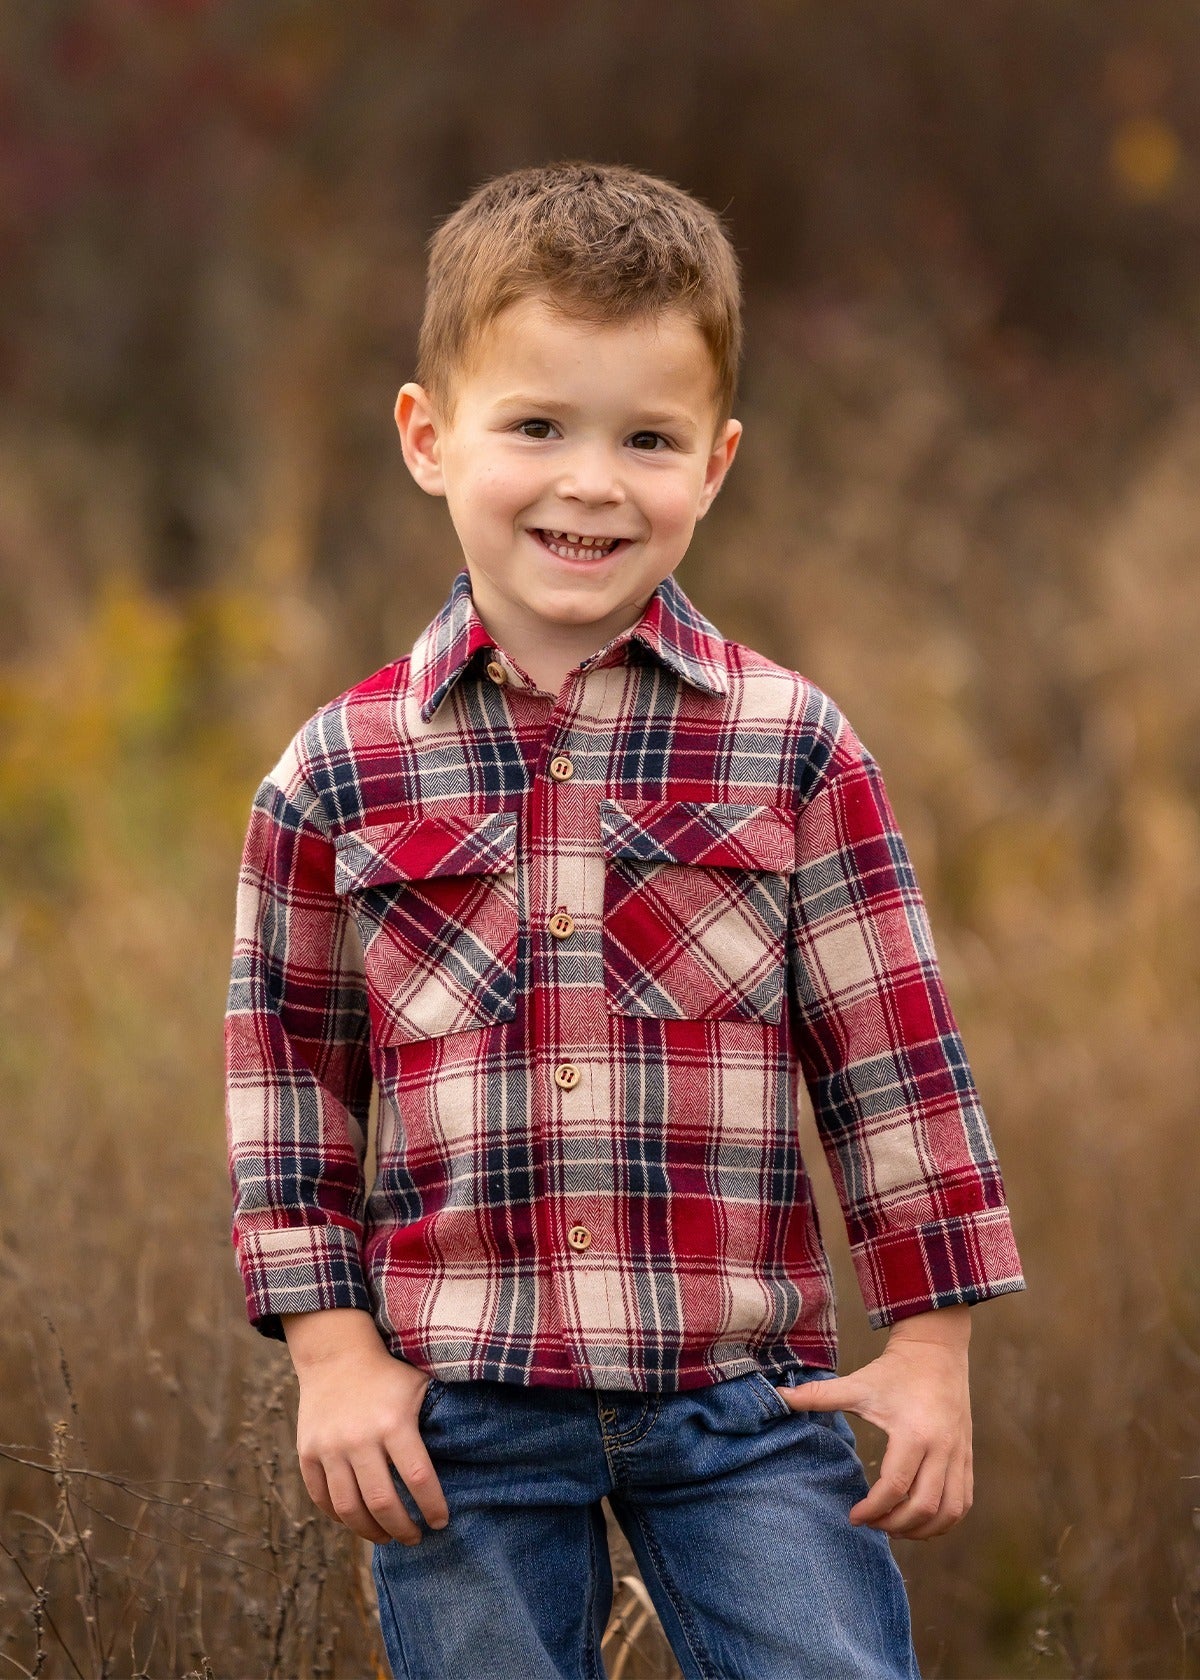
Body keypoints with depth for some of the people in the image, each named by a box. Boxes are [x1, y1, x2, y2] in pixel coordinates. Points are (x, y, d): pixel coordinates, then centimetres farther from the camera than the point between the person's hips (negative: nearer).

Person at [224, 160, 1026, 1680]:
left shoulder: (791, 748, 0)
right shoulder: (338, 773, 1)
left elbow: (889, 1056, 3)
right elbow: (288, 1066, 8)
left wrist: (931, 1345, 1)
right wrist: (330, 1347, 2)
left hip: (744, 1391, 0)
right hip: (456, 1408, 0)